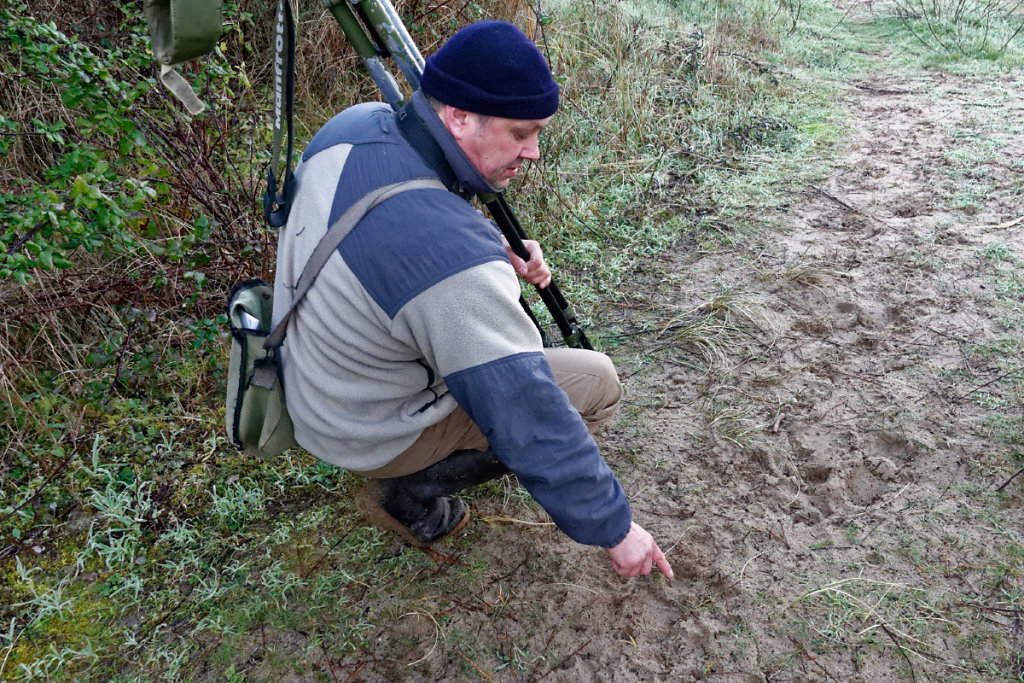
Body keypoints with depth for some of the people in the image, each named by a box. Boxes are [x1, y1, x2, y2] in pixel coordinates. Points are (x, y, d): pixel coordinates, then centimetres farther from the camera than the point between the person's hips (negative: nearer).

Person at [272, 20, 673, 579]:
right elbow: (530, 417, -30)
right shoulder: (454, 259, -37)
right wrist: (613, 527, -17)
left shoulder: (353, 124, -12)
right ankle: (410, 491, 3)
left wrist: (495, 250, -5)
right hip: (367, 435, -8)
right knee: (596, 383, -4)